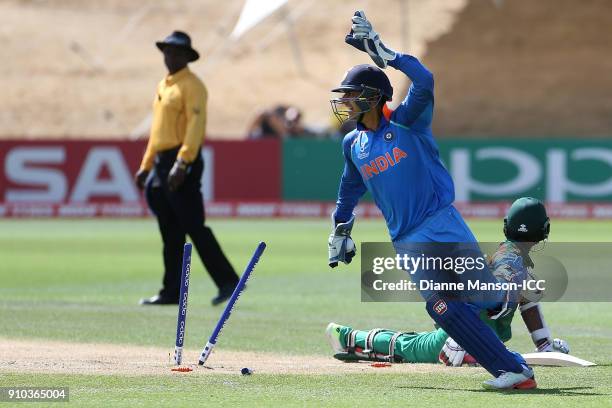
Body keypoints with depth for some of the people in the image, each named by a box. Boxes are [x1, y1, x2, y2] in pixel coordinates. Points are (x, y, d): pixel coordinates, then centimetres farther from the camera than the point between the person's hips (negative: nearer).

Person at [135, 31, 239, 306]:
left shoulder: (191, 86, -9)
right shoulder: (163, 86, 19)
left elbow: (195, 127, -19)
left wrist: (181, 164, -27)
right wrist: (146, 166, 21)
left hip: (184, 163, -9)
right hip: (162, 163, 9)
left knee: (194, 227, -11)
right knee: (170, 234, 9)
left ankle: (227, 281, -6)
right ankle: (172, 292, 11)